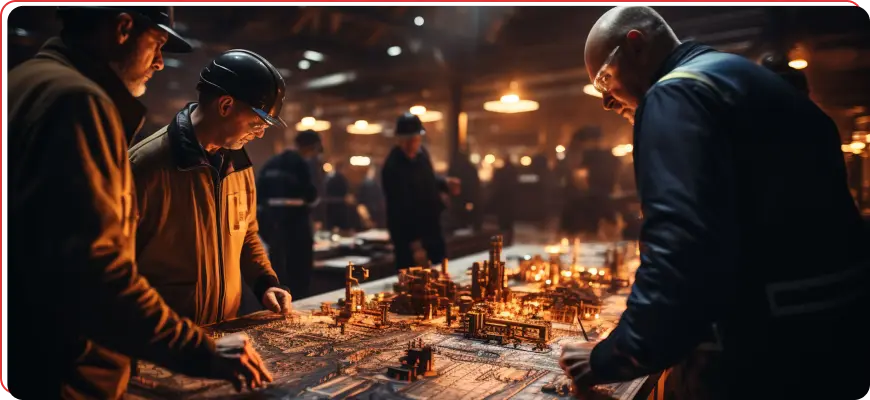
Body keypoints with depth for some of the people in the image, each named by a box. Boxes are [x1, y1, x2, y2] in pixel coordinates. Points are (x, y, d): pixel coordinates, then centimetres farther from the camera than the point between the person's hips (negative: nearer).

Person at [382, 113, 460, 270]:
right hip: (409, 235, -8)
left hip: (431, 228, 8)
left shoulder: (421, 152, 0)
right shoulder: (392, 167, -25)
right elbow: (400, 208, -28)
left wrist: (445, 183, 0)